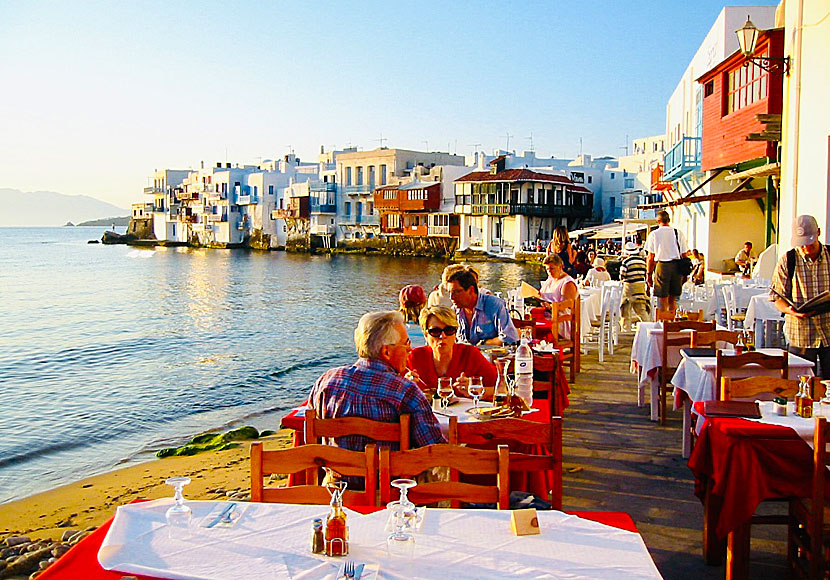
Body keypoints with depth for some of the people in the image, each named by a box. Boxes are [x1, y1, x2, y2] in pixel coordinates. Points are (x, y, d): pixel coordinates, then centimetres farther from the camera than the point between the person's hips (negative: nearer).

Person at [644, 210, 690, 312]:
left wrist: (649, 274, 5)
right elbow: (685, 255, 7)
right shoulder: (679, 233, 6)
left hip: (662, 266, -3)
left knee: (663, 301, 2)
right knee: (672, 300, 15)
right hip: (677, 266, 3)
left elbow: (651, 257, -1)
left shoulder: (654, 234, 0)